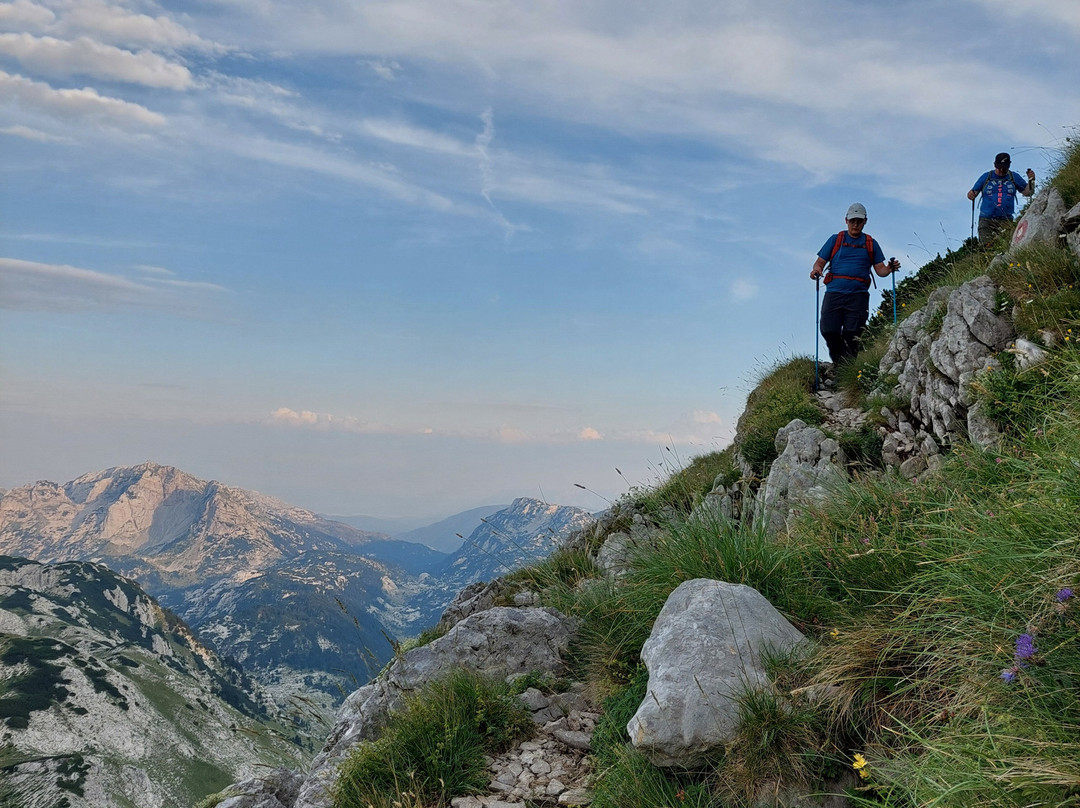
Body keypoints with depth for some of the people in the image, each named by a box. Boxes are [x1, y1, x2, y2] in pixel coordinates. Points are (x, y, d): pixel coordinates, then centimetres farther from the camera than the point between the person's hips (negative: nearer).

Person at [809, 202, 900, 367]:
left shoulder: (871, 244, 18)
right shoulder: (835, 240, 16)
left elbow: (880, 270, 14)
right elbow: (820, 262, 11)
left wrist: (889, 268, -8)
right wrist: (816, 269, -12)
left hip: (858, 294, 0)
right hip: (834, 292, 0)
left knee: (851, 335, -11)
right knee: (828, 331, -13)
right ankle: (838, 365, 10)